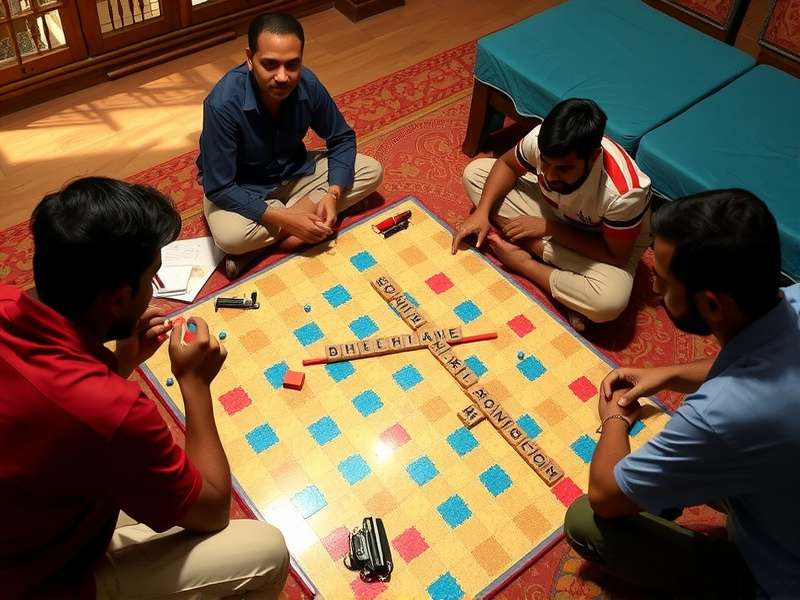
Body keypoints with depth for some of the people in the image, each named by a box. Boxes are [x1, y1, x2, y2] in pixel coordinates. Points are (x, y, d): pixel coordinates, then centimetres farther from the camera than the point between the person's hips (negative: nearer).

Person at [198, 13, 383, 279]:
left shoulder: (307, 84, -19)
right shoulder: (224, 104, -32)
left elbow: (342, 139, -4)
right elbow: (219, 188, -27)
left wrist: (333, 194, -21)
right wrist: (284, 218, -33)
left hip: (294, 173, 6)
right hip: (240, 190, -6)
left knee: (371, 171, -11)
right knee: (230, 236, -37)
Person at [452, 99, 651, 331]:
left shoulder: (622, 194, -39)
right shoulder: (541, 140, -28)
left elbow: (617, 256, -27)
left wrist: (549, 227, -28)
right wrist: (482, 211, -21)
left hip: (608, 240, -4)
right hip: (554, 209, 5)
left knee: (610, 301, -37)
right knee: (475, 172, -8)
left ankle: (523, 262, -15)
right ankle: (538, 248, -15)